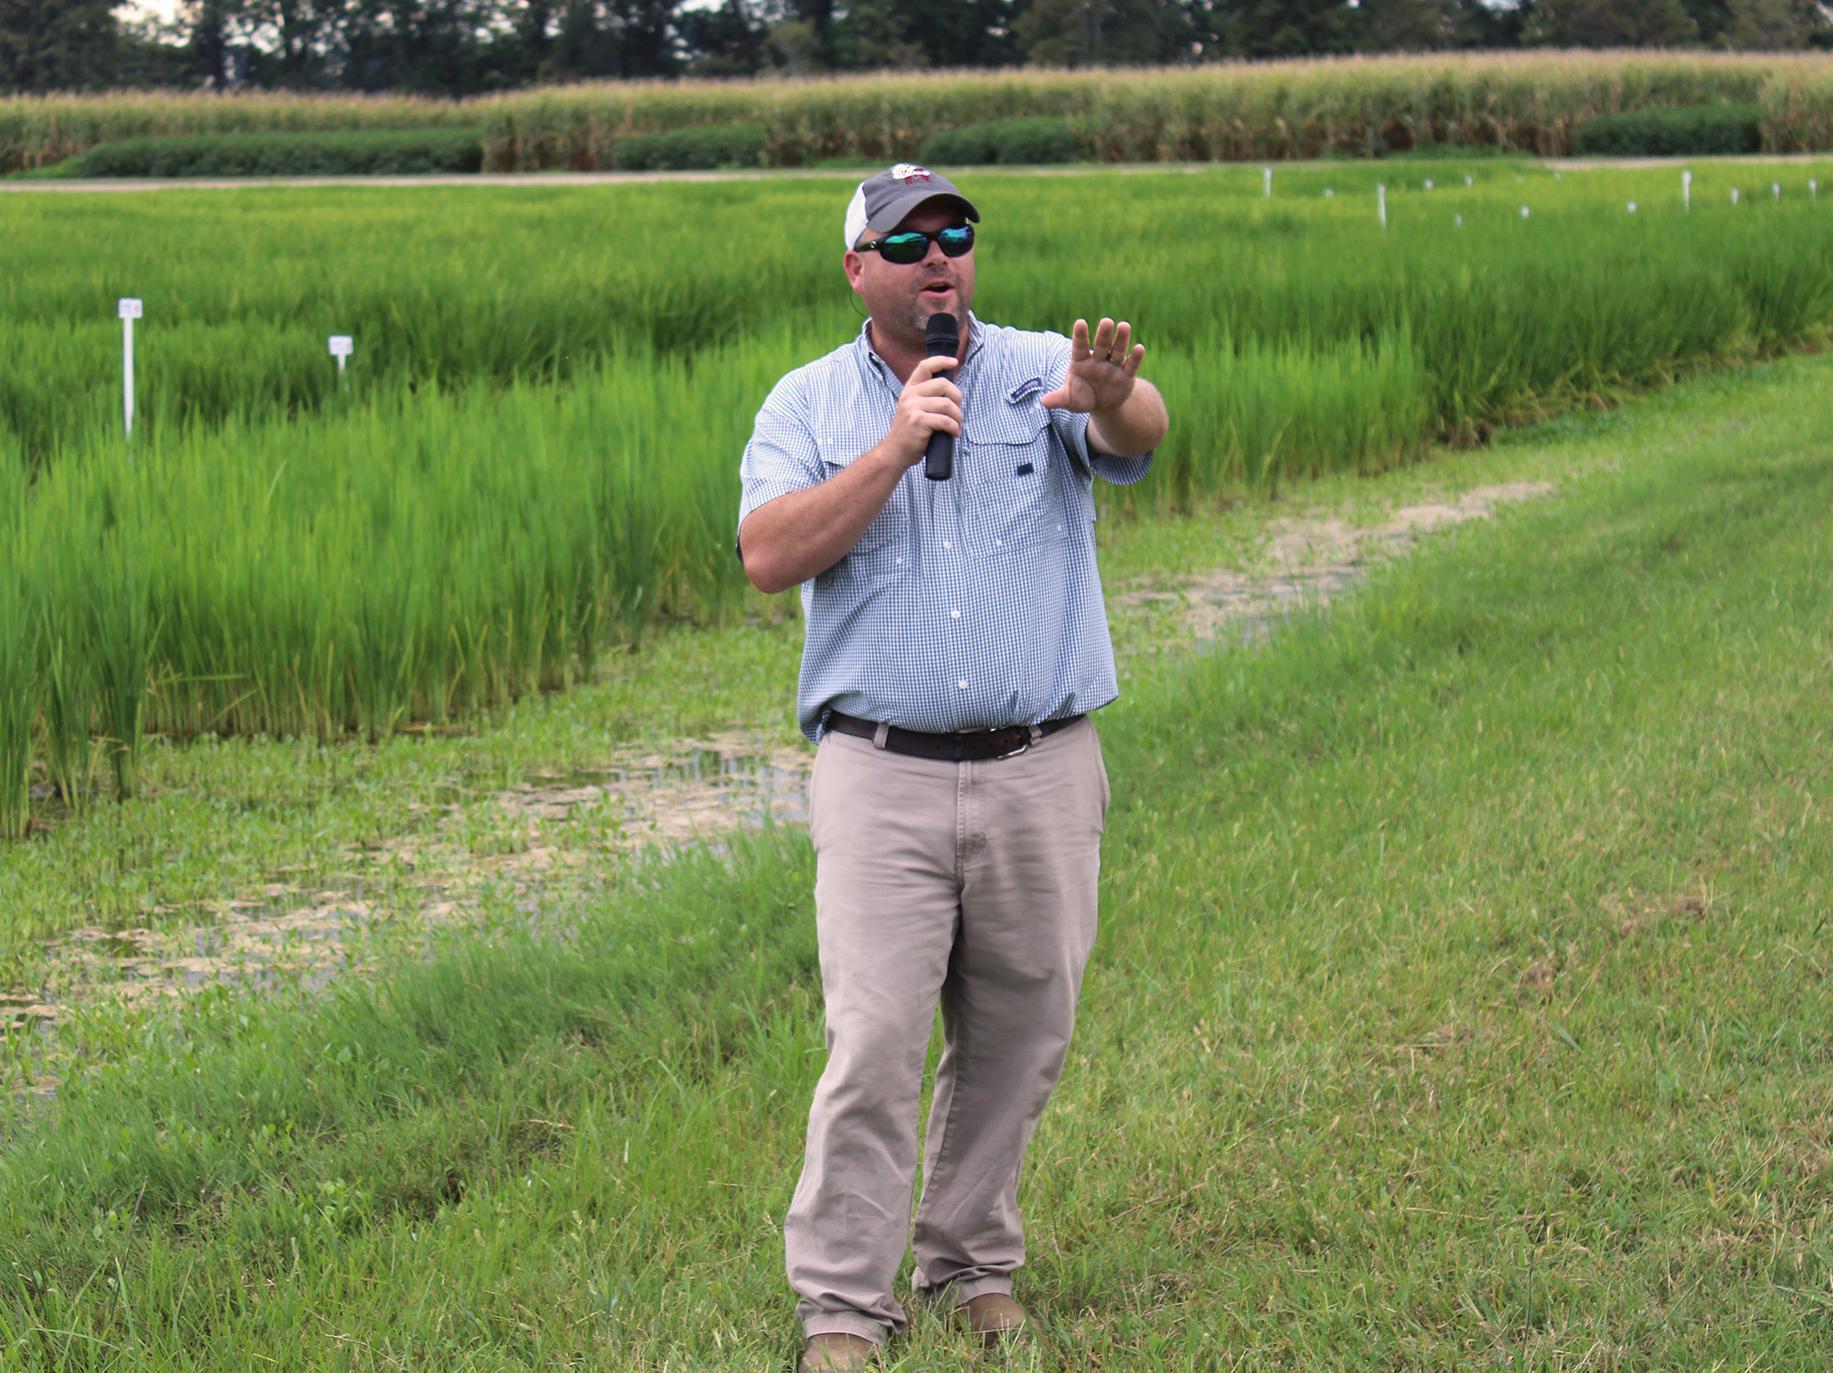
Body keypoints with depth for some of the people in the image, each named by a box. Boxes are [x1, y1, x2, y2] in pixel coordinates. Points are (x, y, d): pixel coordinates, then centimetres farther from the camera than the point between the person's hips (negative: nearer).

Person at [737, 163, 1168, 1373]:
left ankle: (974, 1264, 26)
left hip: (1043, 773, 1)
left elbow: (1138, 434, -21)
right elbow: (771, 557, -10)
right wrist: (895, 449, -18)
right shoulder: (809, 405, 5)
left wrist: (1113, 397, -45)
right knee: (876, 1044, -9)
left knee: (1020, 1042, 9)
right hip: (882, 774, -1)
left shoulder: (1045, 374, 2)